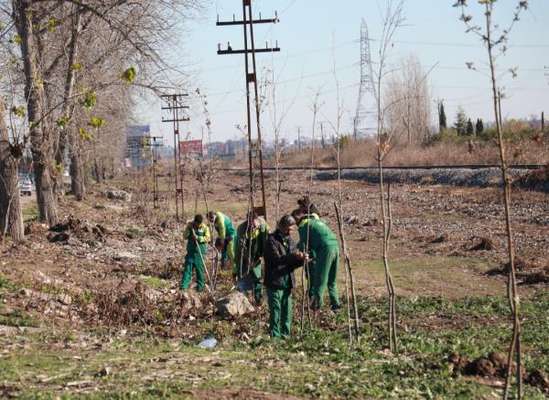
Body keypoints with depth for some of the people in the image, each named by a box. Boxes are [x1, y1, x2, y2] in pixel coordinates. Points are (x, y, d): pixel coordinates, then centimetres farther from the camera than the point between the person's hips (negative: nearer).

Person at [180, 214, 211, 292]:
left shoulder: (205, 227, -4)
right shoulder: (190, 226, 1)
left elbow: (208, 238, -9)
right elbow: (185, 236, 1)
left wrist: (198, 238, -22)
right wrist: (189, 230, -16)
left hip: (200, 251, -1)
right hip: (191, 250, 2)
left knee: (200, 269, 3)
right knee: (188, 268, -2)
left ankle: (200, 286, 16)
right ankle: (184, 286, -2)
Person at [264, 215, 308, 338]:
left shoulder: (290, 240, 14)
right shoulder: (272, 240, -8)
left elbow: (293, 263, 11)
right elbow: (276, 259, -19)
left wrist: (301, 260, -10)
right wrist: (293, 256, -29)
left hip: (287, 282, 7)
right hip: (275, 282, -7)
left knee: (287, 311, 8)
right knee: (276, 311, -5)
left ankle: (285, 335, 16)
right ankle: (275, 336, 1)